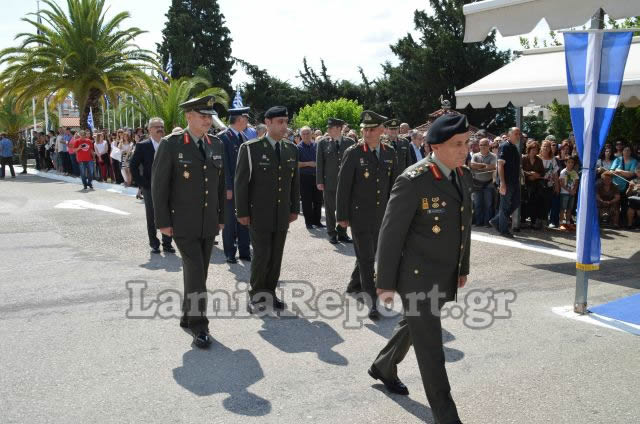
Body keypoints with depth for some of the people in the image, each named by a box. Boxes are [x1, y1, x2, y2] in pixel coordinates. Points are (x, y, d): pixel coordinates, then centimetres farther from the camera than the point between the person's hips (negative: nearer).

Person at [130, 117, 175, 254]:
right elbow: (133, 166, -2)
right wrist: (142, 183, -8)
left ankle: (167, 243, 17)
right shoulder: (142, 146, -4)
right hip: (150, 187, -2)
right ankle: (154, 244, 18)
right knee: (152, 218, 6)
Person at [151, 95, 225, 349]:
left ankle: (188, 317, 28)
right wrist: (162, 222, -12)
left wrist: (221, 216, 11)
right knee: (195, 272, -9)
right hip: (183, 223, -5)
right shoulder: (171, 145, -10)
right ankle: (199, 325, 1)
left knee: (199, 272, 11)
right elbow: (158, 185, -9)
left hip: (209, 223, 5)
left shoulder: (216, 145, 6)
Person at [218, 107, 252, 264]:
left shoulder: (244, 137, 12)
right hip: (230, 187, -6)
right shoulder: (223, 137, -10)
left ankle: (244, 251, 20)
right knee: (230, 221, 4)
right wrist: (228, 188, -17)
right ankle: (230, 253, 13)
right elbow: (224, 164, -14)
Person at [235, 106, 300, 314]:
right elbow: (241, 182, -7)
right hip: (259, 215, -4)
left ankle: (269, 293, 22)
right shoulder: (250, 148, -7)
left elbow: (295, 182, 13)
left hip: (282, 216, 4)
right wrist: (242, 213, -8)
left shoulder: (291, 150, 7)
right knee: (261, 255, -4)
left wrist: (294, 209, 11)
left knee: (276, 256, 8)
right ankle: (255, 294, 14)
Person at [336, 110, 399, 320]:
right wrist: (342, 216, -8)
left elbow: (394, 184, 11)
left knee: (372, 253, 17)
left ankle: (355, 283, 41)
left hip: (381, 215, 5)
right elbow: (343, 186, -7)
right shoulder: (353, 153, -9)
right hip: (359, 214, -4)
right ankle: (372, 302, 0)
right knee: (365, 257, -4)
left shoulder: (390, 153, 4)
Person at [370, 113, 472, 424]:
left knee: (413, 326, 27)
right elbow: (391, 234, -17)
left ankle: (383, 367, 52)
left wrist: (463, 268, 18)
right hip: (418, 276, -8)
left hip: (445, 276, 8)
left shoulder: (464, 175, 3)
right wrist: (386, 283, -14)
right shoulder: (413, 180, -21)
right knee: (431, 350, 1)